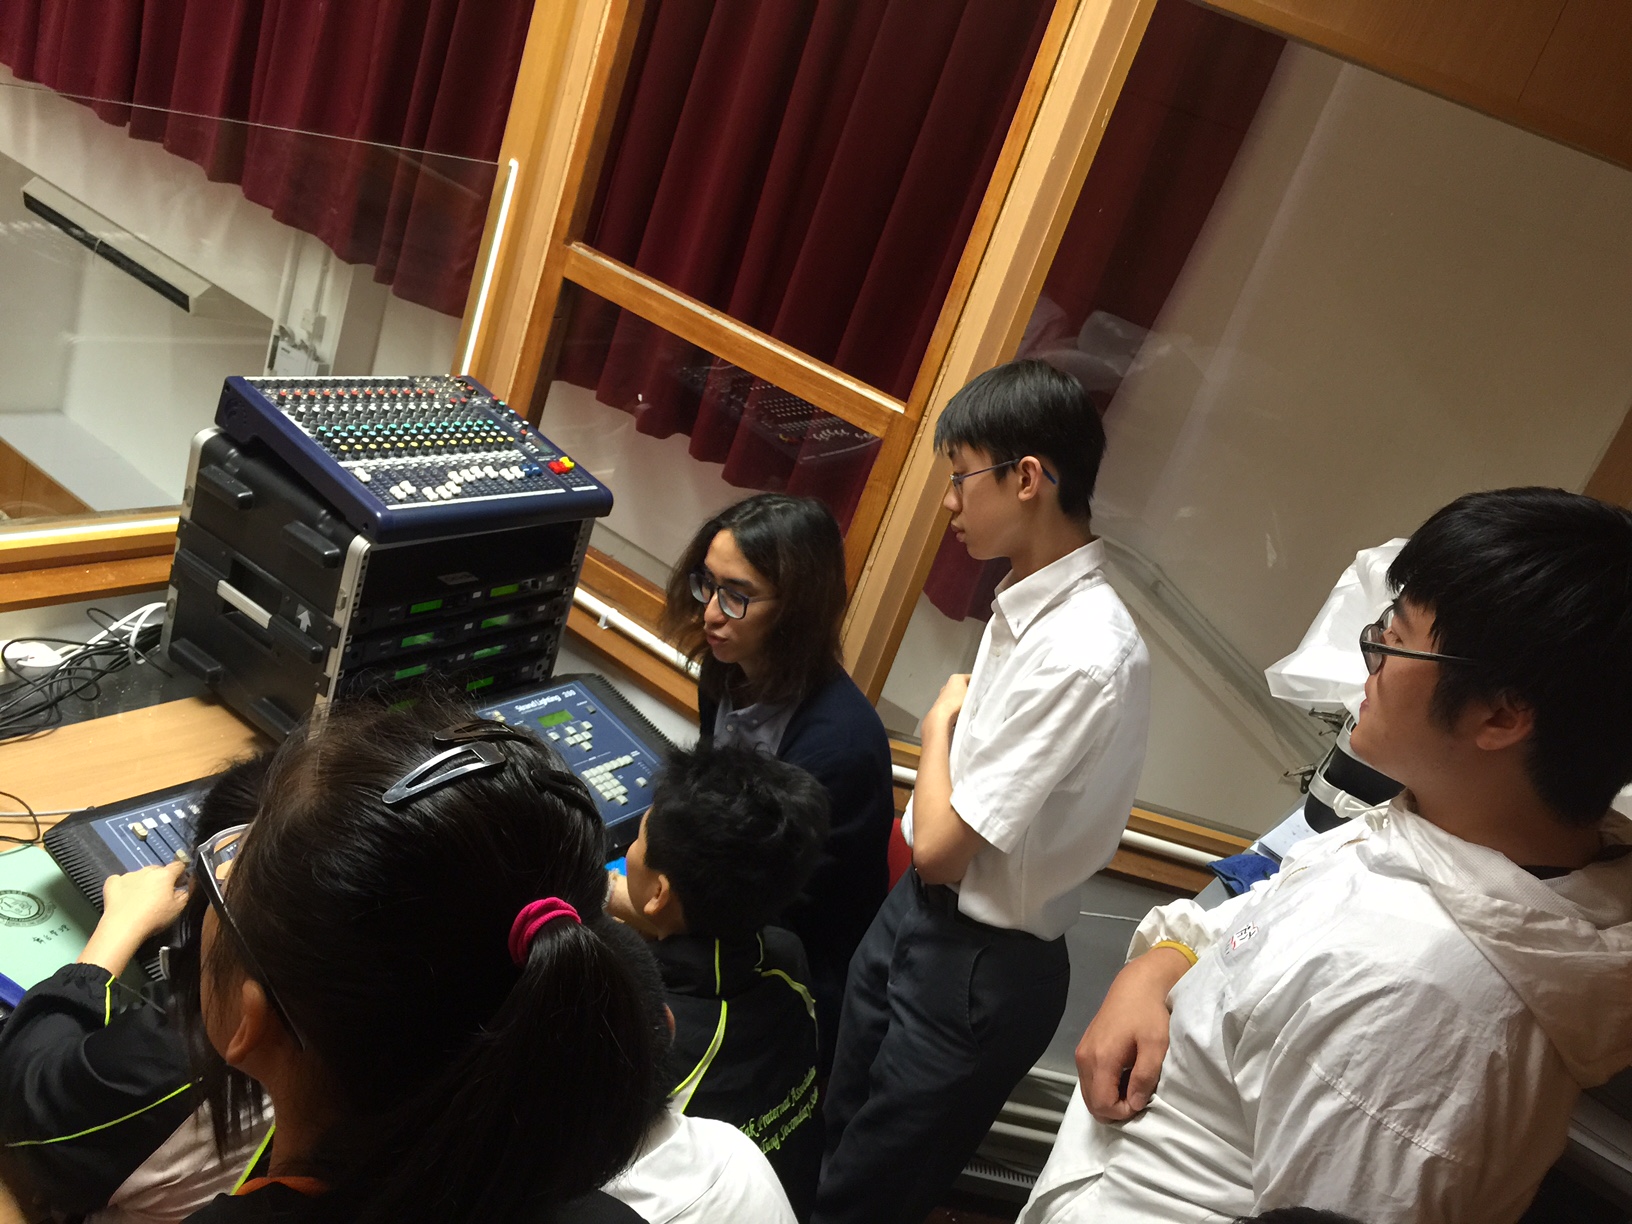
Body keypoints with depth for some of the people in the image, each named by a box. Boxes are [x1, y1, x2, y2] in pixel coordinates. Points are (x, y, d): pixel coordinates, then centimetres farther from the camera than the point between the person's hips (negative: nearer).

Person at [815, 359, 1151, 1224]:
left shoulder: (1084, 657, -29)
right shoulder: (1027, 600, -3)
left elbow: (941, 847, -22)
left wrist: (940, 720, -10)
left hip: (981, 968, -8)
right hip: (918, 916, 8)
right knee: (830, 1146, 26)